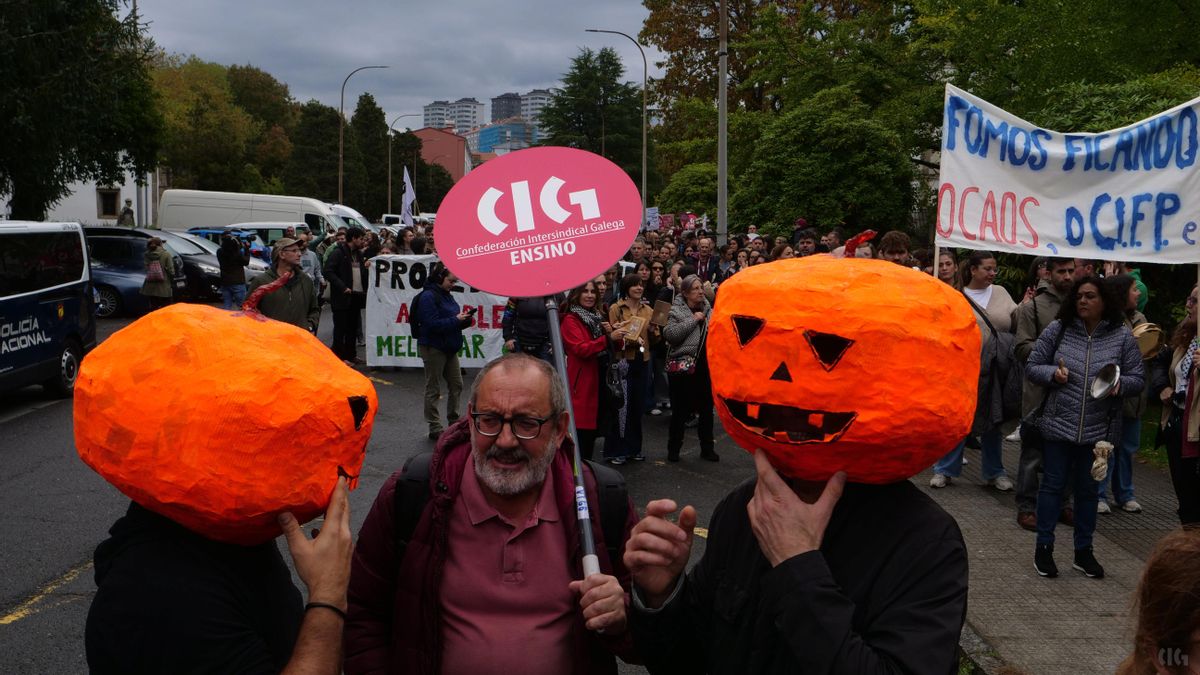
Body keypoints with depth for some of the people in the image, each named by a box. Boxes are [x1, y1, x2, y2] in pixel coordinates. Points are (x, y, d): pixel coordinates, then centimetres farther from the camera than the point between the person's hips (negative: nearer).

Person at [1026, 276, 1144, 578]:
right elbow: (1032, 366, 4)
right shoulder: (1057, 329, -1)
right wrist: (1053, 373, -16)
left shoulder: (1122, 336, -1)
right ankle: (1044, 547, 17)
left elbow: (1138, 378, 2)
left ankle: (1083, 551, 25)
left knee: (1089, 489, 13)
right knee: (1053, 484, 6)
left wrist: (1119, 384, -19)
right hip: (1059, 424, -1)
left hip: (1099, 429, 1)